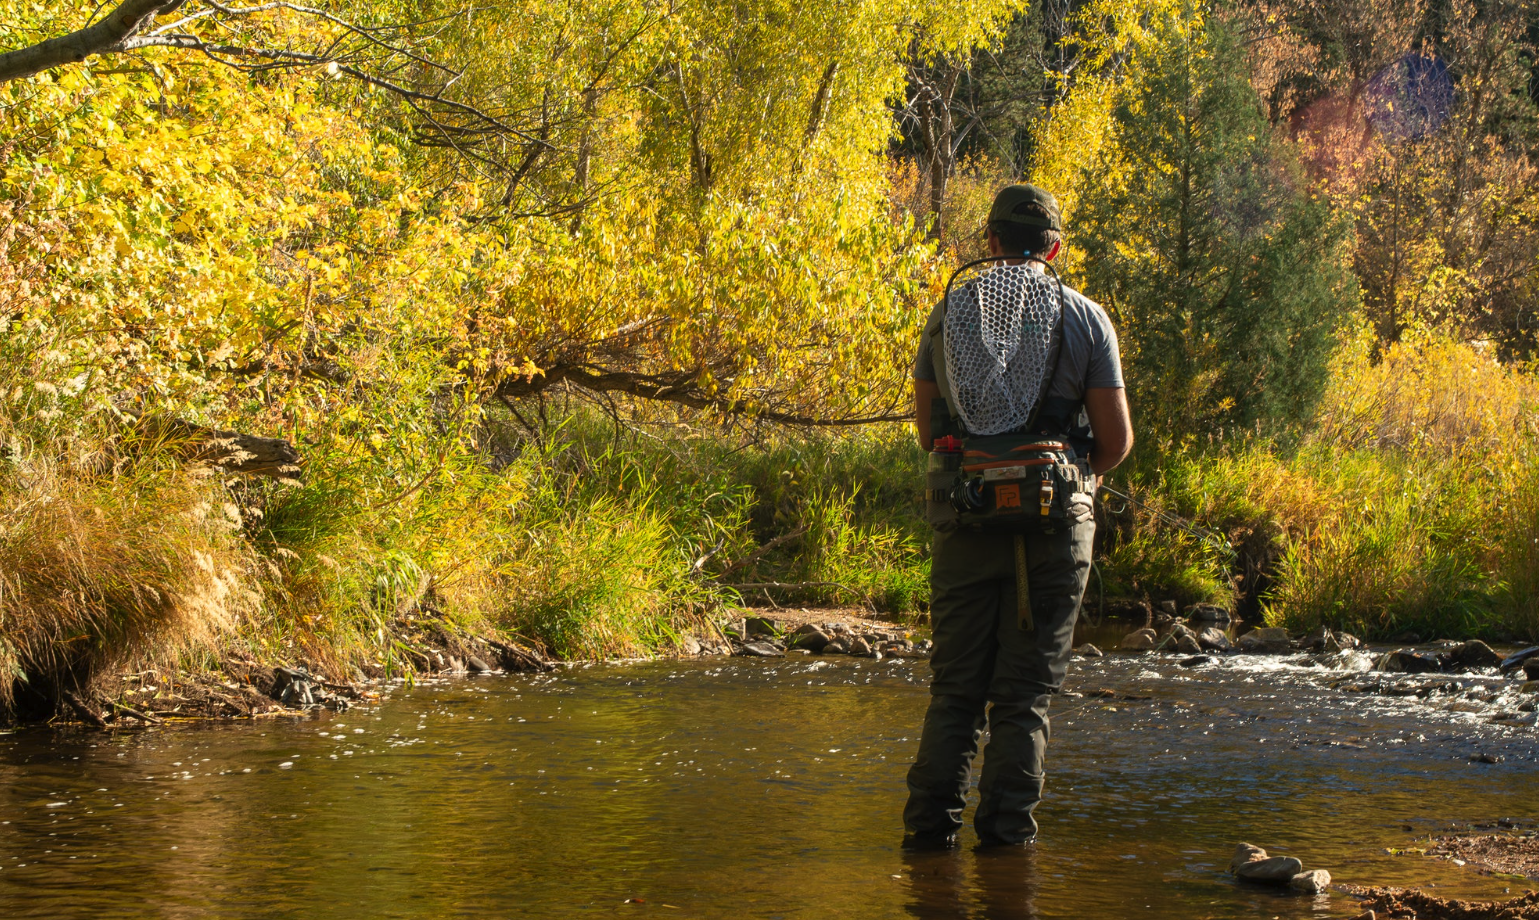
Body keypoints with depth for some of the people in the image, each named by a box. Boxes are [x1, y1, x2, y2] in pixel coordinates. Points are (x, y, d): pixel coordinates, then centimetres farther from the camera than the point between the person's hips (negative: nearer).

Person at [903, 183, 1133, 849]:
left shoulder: (950, 313, 6)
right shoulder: (1085, 318, 0)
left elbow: (927, 429, 9)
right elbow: (1116, 439, -1)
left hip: (967, 519, 1)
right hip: (1056, 521, -1)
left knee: (955, 686, 10)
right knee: (1026, 689, 4)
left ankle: (931, 825, 4)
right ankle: (1006, 833, 3)